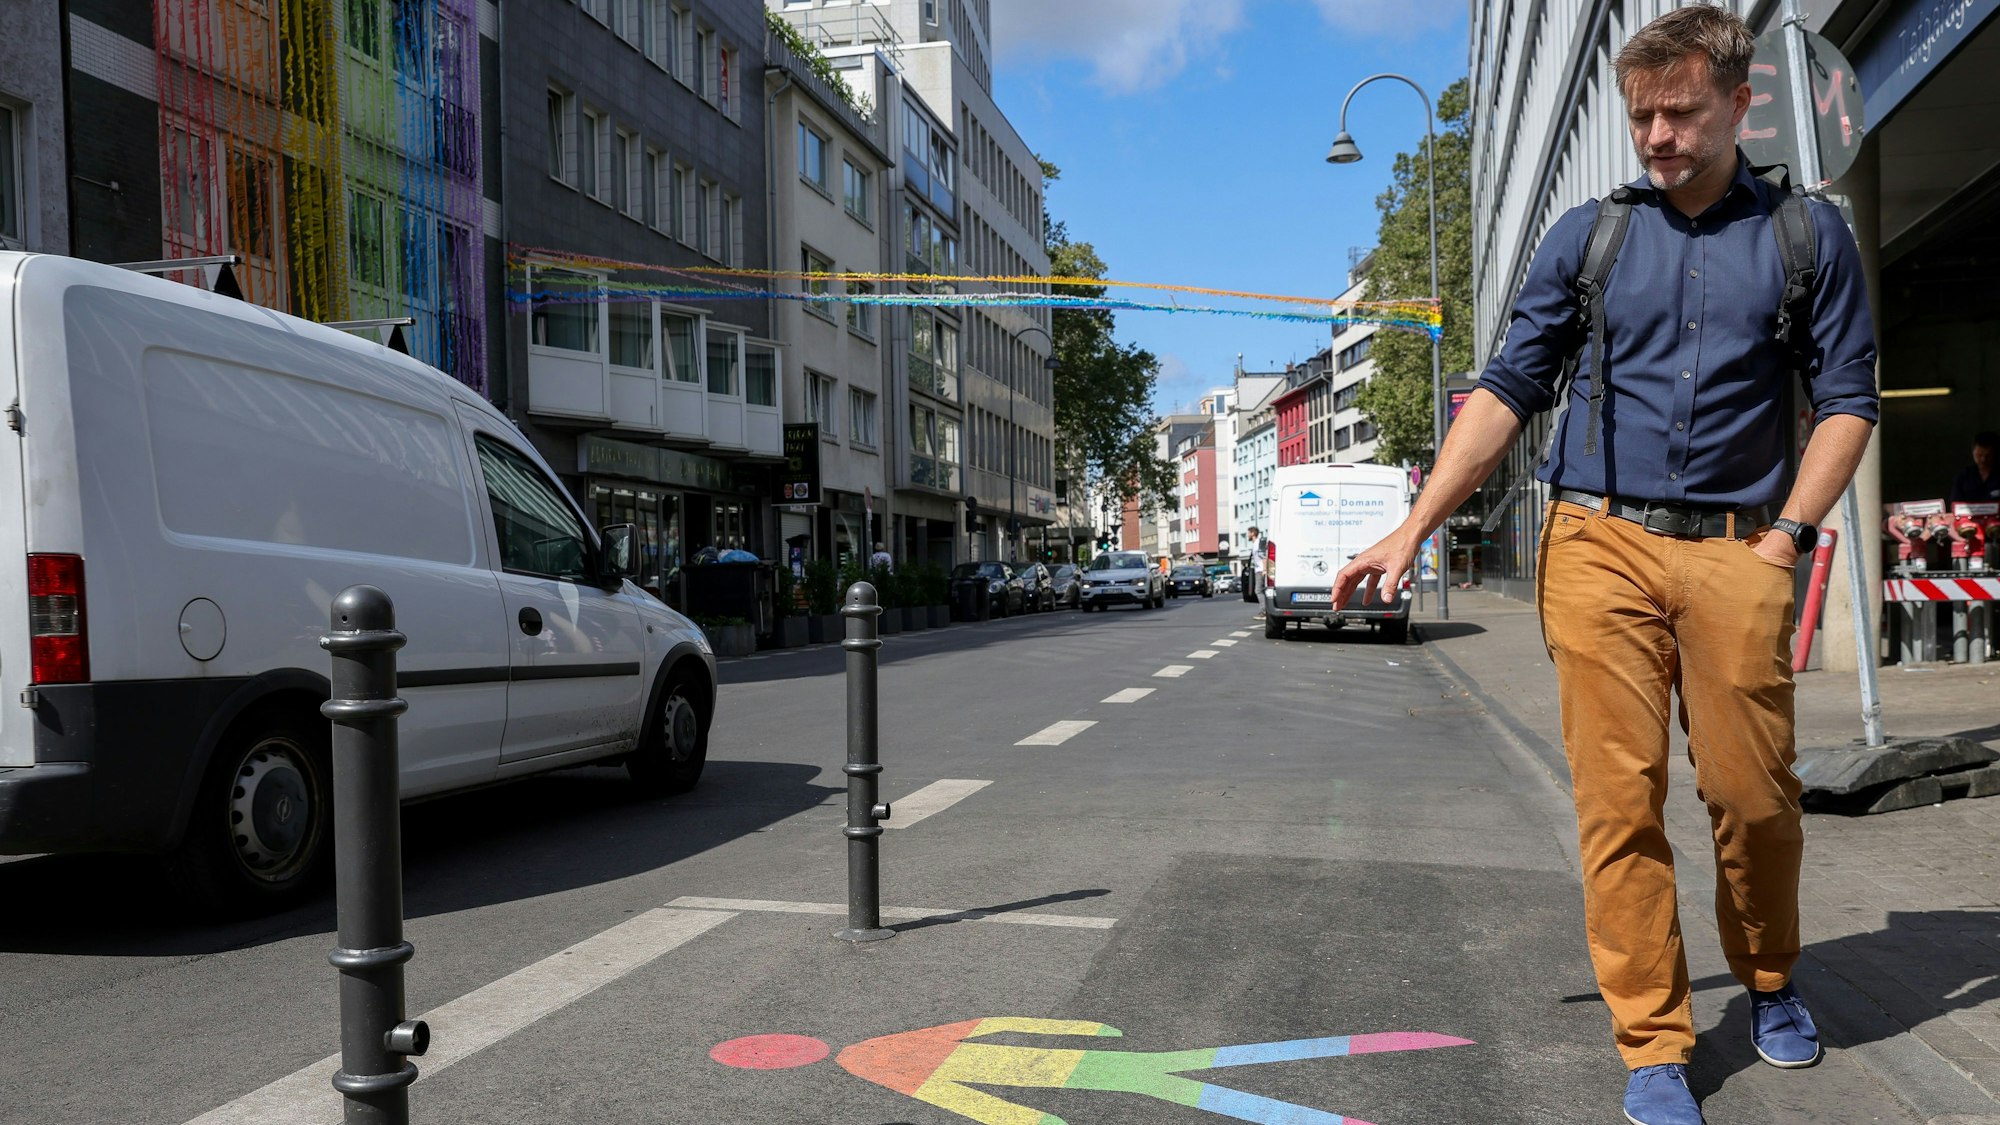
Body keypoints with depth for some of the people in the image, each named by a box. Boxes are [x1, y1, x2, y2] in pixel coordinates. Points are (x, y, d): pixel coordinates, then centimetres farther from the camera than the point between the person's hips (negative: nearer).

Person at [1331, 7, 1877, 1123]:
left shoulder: (1809, 235, 9)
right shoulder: (1587, 236, 10)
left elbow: (1849, 397, 9)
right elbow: (1508, 390, 6)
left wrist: (1785, 537, -3)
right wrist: (1413, 530, -2)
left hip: (1734, 551, 0)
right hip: (1599, 542, 0)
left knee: (1753, 790, 2)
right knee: (1620, 796, -2)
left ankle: (1771, 981, 31)